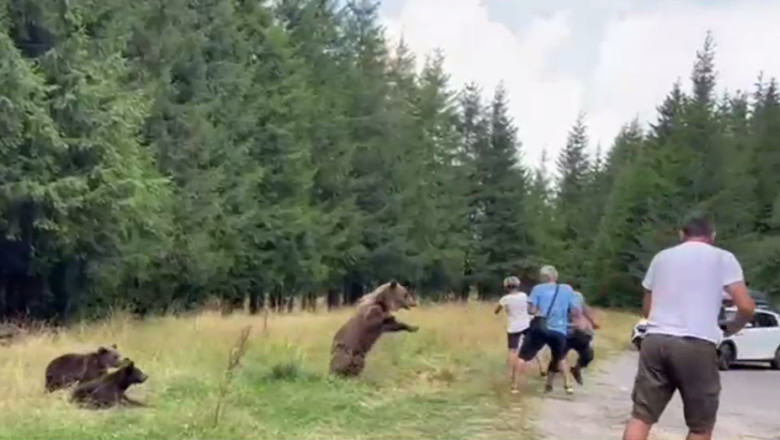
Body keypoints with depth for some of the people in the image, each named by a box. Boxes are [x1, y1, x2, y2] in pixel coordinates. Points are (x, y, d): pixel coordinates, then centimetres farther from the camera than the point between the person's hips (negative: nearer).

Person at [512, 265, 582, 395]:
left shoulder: (538, 288, 2)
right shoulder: (567, 289, 8)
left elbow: (531, 309, -8)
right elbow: (576, 312, 6)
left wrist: (542, 313, 9)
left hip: (540, 329, -2)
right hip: (559, 331, 2)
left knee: (522, 356, 11)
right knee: (560, 358, 29)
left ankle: (515, 386, 6)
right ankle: (567, 385, 24)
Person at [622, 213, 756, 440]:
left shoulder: (662, 257, 19)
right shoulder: (723, 258, 8)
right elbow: (746, 307, -1)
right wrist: (730, 329, 19)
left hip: (656, 340, 3)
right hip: (697, 344, -3)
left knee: (641, 416, 6)